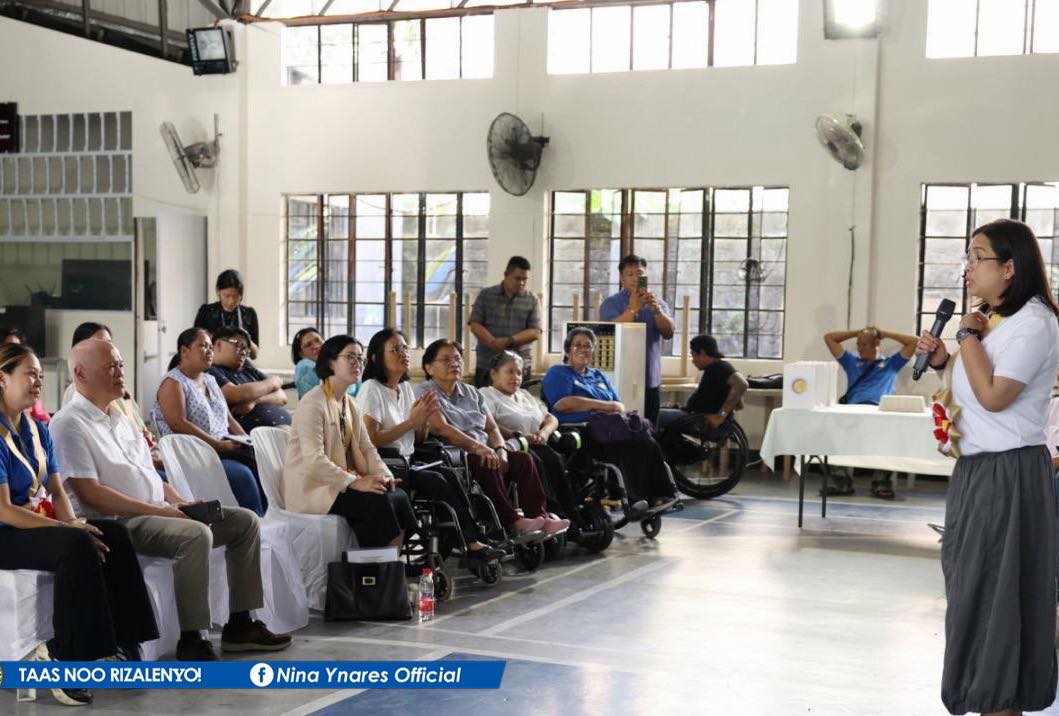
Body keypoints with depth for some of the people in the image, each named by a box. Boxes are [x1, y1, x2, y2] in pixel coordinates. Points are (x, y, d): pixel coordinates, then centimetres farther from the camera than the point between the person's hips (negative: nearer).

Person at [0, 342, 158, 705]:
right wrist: (67, 529, -22)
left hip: (40, 523, 8)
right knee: (77, 546, -32)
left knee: (113, 533, -15)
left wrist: (73, 523, -11)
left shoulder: (38, 430, 12)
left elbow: (57, 492, 11)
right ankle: (64, 655, -24)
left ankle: (121, 641, -14)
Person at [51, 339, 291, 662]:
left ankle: (240, 624, 4)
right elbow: (89, 493, -18)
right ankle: (191, 640, -26)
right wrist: (160, 511, -19)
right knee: (196, 534, -34)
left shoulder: (120, 418, 20)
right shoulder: (70, 423, -9)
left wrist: (180, 502, 4)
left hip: (157, 511, 10)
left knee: (245, 521, 2)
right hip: (118, 522, -9)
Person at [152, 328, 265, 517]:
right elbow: (179, 425, -14)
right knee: (242, 474, -30)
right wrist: (219, 445, -20)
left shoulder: (211, 381, 23)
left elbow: (229, 418, 23)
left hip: (225, 450, 7)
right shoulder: (172, 382, -2)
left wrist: (246, 442, 3)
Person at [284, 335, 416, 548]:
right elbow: (314, 460, -23)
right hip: (312, 487, -8)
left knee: (398, 495, -13)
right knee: (378, 501, -27)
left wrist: (383, 473, -8)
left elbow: (366, 447, 12)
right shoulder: (313, 403, -14)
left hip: (340, 483, 8)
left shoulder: (350, 404, 15)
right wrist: (355, 482, -26)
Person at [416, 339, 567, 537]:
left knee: (523, 459, -16)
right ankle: (512, 522, -35)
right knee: (488, 467, -34)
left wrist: (500, 450, -7)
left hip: (485, 454, 7)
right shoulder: (425, 392, 0)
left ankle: (540, 517, -25)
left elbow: (492, 428, 16)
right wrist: (477, 447, -24)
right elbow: (440, 428, -15)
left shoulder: (471, 393, 22)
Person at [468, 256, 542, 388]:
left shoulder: (532, 300, 6)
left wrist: (509, 341, -17)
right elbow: (475, 325, 0)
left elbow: (535, 332, -2)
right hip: (486, 365, 0)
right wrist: (494, 342, -18)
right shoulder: (485, 295, 6)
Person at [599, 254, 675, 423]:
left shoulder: (658, 304, 11)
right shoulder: (610, 304, 1)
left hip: (651, 381, 3)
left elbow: (669, 332, -4)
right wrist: (632, 309, -28)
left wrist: (656, 310, -21)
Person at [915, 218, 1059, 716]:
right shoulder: (991, 320, 13)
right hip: (976, 469, 9)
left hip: (1007, 474, -9)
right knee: (974, 586, 14)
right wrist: (942, 361, 4)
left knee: (993, 589, -1)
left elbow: (994, 396, -23)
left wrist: (967, 336, -14)